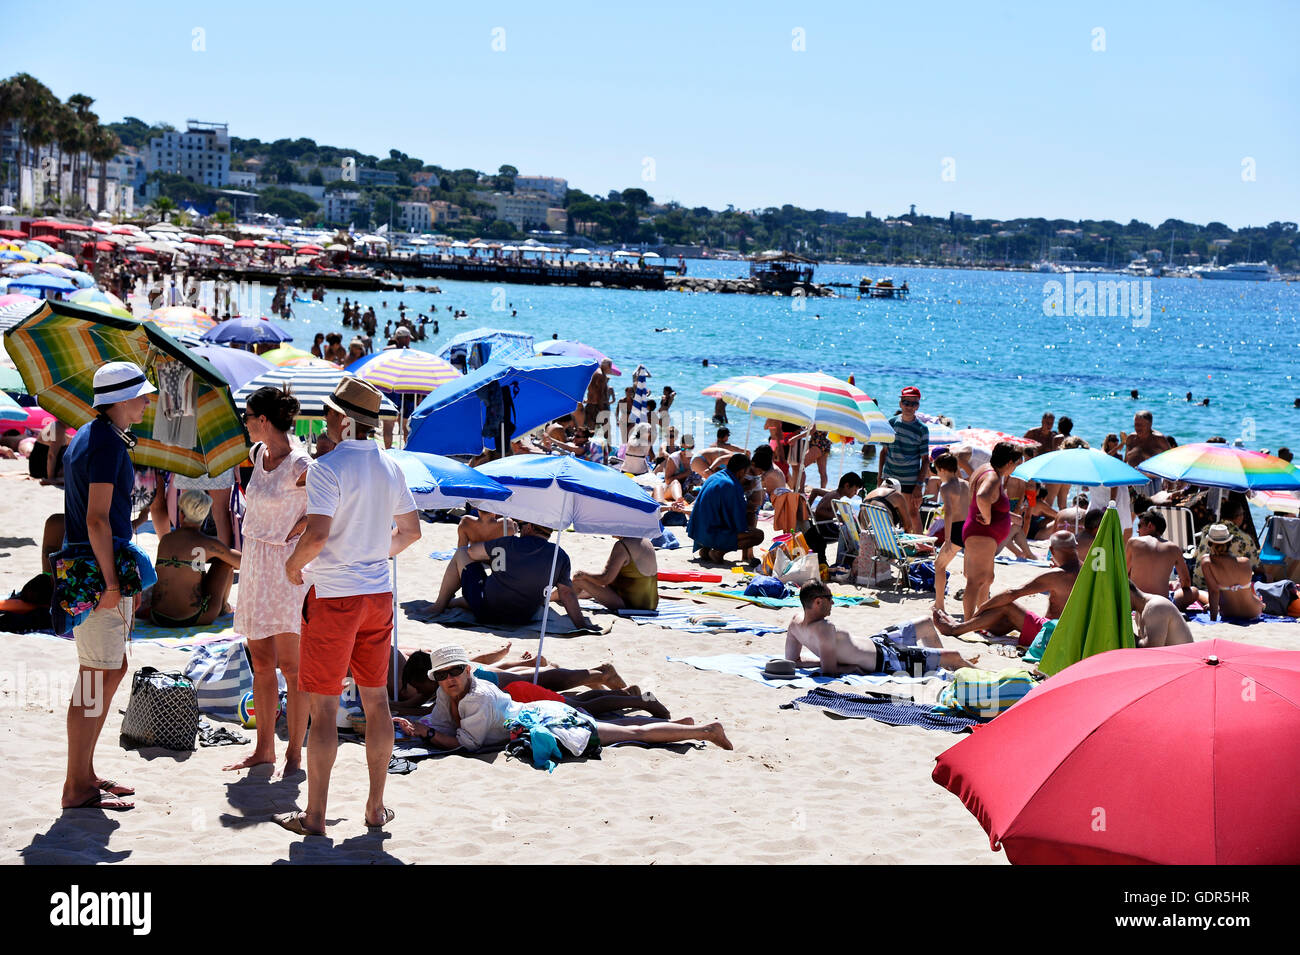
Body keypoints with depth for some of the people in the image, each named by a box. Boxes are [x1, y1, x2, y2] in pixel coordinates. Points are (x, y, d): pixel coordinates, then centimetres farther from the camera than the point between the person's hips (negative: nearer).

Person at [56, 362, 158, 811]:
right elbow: (97, 519, -20)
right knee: (96, 678, -5)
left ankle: (86, 773, 22)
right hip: (98, 571, -10)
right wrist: (112, 582, -20)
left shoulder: (86, 437, 16)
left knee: (113, 670, 17)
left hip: (85, 565, 10)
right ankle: (78, 787, 0)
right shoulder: (107, 443, -15)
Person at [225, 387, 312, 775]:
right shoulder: (258, 453, 8)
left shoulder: (300, 465, -16)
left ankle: (295, 754, 3)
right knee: (261, 662, 12)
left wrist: (300, 526, -13)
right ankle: (264, 748, 20)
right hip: (255, 564, 8)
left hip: (286, 565, -8)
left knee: (290, 664, -3)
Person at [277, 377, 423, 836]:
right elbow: (410, 531, 13)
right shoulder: (390, 468, 6)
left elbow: (317, 535, -24)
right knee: (375, 699, 13)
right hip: (378, 593, 6)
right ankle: (376, 806, 19)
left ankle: (314, 815, 6)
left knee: (323, 707, 0)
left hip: (332, 596, -6)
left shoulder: (328, 467, -16)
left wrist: (294, 564, -5)